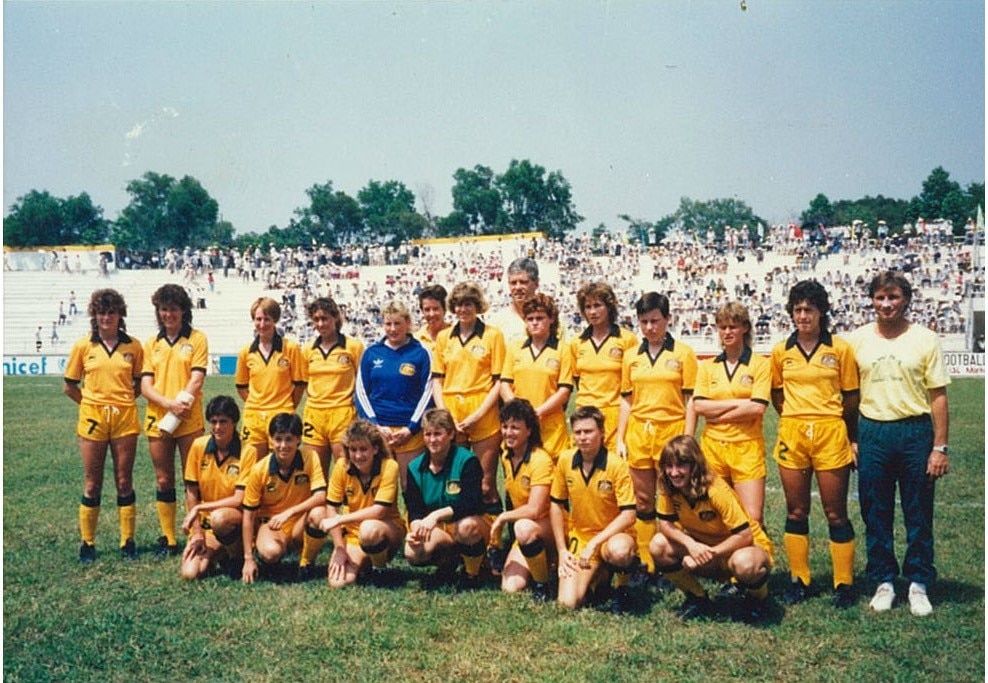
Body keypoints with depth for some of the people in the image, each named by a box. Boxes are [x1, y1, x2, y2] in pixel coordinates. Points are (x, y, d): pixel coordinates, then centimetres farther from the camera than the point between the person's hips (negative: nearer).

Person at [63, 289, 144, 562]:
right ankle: (87, 543, 15)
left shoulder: (133, 346, 2)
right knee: (92, 483, 6)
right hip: (93, 419, 0)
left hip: (125, 418, 1)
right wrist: (93, 403, 2)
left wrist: (122, 399, 1)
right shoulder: (83, 346, 0)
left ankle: (128, 542, 13)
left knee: (124, 481, 6)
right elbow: (69, 386, 7)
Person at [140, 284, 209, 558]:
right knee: (163, 481, 8)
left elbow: (197, 380, -7)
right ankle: (168, 540, 16)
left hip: (190, 421, -3)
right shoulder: (151, 343, 11)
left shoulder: (197, 339, 2)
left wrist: (180, 405, -18)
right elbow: (145, 385, 3)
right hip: (157, 420, 3)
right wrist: (170, 404, -14)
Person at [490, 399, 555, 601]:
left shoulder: (540, 460, -20)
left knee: (524, 527, -40)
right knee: (510, 588, -13)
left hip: (549, 526, -6)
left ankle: (542, 585, -19)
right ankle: (540, 560, 16)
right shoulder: (506, 456, 3)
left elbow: (534, 510, -26)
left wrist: (502, 517, -14)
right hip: (523, 531, 6)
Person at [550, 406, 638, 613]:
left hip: (613, 536, -4)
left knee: (618, 550, -41)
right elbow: (556, 505, 7)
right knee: (568, 602, -15)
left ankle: (623, 588, -6)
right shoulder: (565, 462, -4)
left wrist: (594, 543, -24)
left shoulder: (616, 465, -16)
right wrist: (562, 550, 2)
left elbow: (628, 515, -18)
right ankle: (599, 575, 19)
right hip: (580, 537, 4)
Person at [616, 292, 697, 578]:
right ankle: (646, 564, 18)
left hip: (671, 432, -4)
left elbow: (691, 401, -3)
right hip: (638, 434, 4)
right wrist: (620, 439, 7)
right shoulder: (631, 356, 9)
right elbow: (626, 401, 13)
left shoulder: (683, 353, -1)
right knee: (643, 501, 9)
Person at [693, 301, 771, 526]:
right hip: (713, 446, 3)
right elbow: (698, 406, -2)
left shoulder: (760, 364, 1)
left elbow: (758, 407, -11)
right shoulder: (707, 366, 10)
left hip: (747, 447, -3)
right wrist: (737, 403, -10)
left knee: (753, 517, -8)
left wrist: (717, 413, -8)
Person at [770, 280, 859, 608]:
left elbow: (851, 397, 3)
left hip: (830, 434, -3)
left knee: (836, 514, 3)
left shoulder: (840, 348, -3)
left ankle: (843, 584, 13)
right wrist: (795, 419, 8)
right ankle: (798, 579, 20)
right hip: (792, 436, 3)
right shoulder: (781, 351, 4)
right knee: (796, 512, 9)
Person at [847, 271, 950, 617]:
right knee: (875, 514, 8)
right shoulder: (857, 339, 4)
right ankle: (883, 582, 20)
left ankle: (918, 584, 19)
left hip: (916, 432, -1)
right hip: (872, 433, 1)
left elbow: (938, 396, 0)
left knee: (919, 514, 6)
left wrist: (940, 447, -5)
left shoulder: (926, 339, 0)